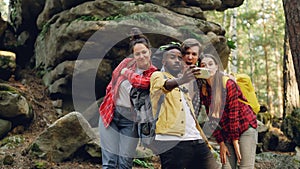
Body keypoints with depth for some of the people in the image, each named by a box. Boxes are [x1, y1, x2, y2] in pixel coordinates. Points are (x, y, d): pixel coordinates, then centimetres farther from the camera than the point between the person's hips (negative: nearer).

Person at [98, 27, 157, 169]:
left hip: (131, 121, -2)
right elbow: (113, 82, 15)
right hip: (111, 115, 2)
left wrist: (127, 72, -13)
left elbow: (141, 82, -31)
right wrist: (107, 101, 11)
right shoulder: (126, 63, 0)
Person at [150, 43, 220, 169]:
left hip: (196, 140, 7)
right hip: (172, 141, -6)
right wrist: (180, 81, -40)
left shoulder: (184, 84, 28)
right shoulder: (158, 76, 6)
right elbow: (164, 85, -20)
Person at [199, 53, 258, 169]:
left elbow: (233, 113, -15)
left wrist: (235, 142, -14)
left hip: (245, 128, -5)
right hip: (227, 132, 5)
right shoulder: (204, 91, 2)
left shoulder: (228, 83, -14)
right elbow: (213, 119, 4)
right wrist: (221, 143, 0)